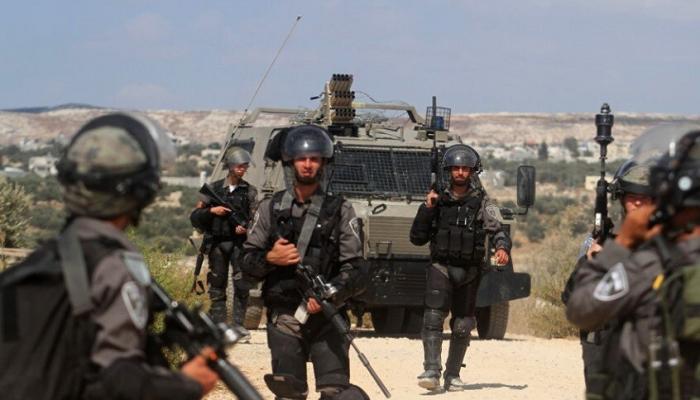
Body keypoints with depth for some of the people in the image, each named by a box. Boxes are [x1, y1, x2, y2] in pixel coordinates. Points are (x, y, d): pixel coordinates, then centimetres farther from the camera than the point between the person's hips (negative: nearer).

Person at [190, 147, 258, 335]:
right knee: (217, 285, 2)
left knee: (242, 284, -9)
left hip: (239, 242, -1)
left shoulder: (249, 191, 8)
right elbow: (195, 217, 6)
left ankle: (239, 323, -3)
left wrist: (246, 227, -16)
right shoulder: (214, 189, 8)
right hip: (217, 243, 1)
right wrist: (212, 210, -11)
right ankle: (218, 324, 6)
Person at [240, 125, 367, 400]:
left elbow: (355, 268, -1)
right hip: (283, 318, 2)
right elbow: (247, 260, 12)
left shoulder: (341, 211, 4)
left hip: (326, 317, -2)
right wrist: (270, 258, -9)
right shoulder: (271, 208, 9)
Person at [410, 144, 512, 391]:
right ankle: (431, 372, -22)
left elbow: (496, 230, -8)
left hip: (469, 271, 0)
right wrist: (427, 208, -5)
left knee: (462, 326, 6)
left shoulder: (481, 203, 3)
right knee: (433, 317, -17)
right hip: (441, 267, 0)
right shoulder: (438, 201, 7)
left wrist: (502, 248, -30)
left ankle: (453, 375, 17)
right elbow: (417, 238, 7)